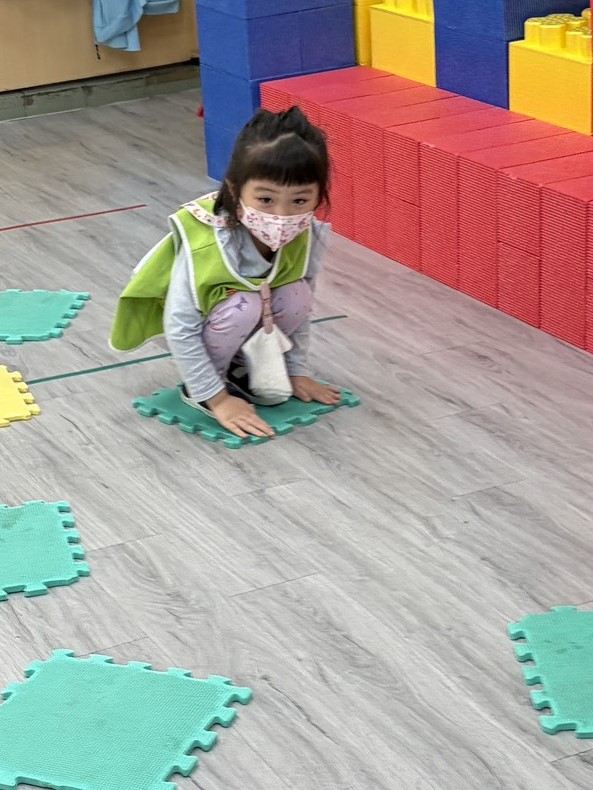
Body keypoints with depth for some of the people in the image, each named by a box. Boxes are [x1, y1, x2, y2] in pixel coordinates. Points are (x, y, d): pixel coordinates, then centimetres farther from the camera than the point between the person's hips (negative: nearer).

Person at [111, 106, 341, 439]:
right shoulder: (204, 245, -39)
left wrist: (297, 371, -1)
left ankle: (238, 367, 2)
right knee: (242, 307, -34)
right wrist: (216, 399, -29)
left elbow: (303, 311, -6)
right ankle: (198, 388, -8)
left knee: (297, 297, -23)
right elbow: (180, 330, -32)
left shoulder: (307, 237, -24)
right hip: (202, 325, -5)